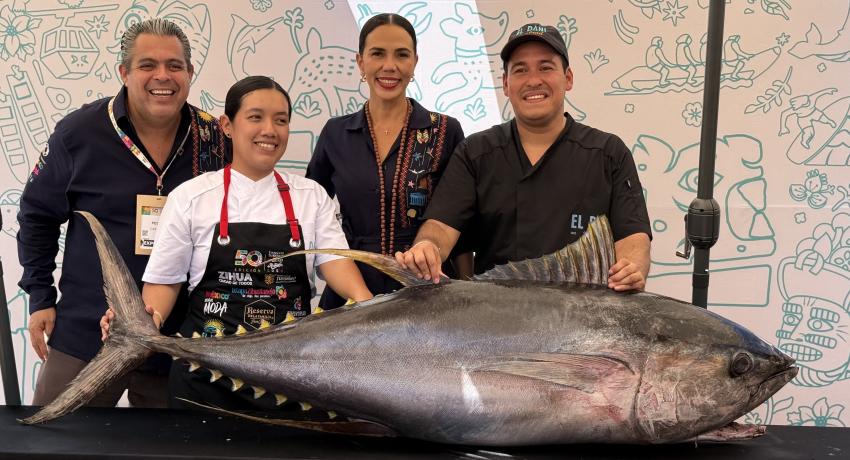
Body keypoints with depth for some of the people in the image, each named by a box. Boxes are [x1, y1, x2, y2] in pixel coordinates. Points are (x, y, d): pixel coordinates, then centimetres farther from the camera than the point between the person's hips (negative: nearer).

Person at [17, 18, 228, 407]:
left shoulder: (214, 139, -2)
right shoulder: (78, 132, -6)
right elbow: (37, 215, 5)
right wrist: (40, 297, 3)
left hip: (181, 341, 2)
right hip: (84, 335, -1)